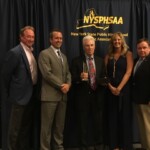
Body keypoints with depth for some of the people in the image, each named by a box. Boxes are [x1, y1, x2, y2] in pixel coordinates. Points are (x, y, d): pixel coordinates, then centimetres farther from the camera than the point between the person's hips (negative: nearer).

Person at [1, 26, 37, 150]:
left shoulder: (31, 52, 11)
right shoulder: (15, 52, -15)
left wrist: (33, 89, 12)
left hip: (31, 94, 8)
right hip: (21, 94, -8)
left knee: (27, 125, 17)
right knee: (16, 127, 4)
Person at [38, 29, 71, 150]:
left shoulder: (64, 56, 20)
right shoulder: (44, 54, -5)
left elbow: (68, 73, 15)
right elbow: (47, 74, -14)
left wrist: (68, 84, -5)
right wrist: (61, 85, -13)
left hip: (63, 95, 7)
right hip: (50, 95, -7)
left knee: (60, 125, 13)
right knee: (47, 125, 0)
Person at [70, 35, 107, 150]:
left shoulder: (100, 61, 11)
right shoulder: (76, 61, 0)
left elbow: (103, 78, 13)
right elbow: (73, 79, -6)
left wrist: (103, 81, -9)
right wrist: (80, 77, -26)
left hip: (97, 96, 3)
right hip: (82, 96, -3)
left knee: (98, 122, 9)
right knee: (83, 122, 4)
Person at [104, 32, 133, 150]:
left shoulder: (128, 54, 2)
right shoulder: (108, 56, 11)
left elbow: (128, 72, -8)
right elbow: (105, 74, 6)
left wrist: (119, 88, -15)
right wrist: (111, 87, -9)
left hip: (124, 89, -3)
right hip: (111, 90, 3)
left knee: (125, 117, 1)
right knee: (112, 117, 5)